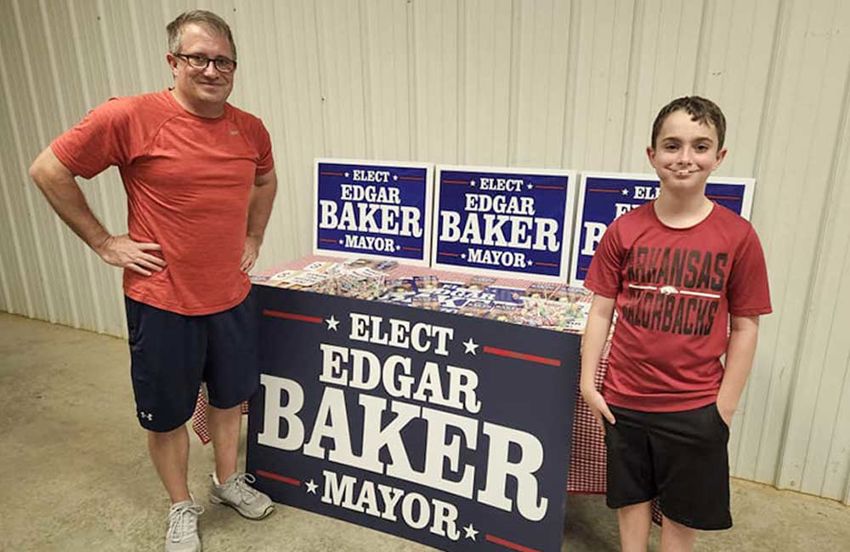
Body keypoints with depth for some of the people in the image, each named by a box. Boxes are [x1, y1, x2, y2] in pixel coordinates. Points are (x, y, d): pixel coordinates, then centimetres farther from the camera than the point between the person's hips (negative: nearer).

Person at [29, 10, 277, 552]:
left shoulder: (251, 129, 0)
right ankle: (182, 508, 36)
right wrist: (104, 242, -8)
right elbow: (48, 170, -7)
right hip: (162, 302, -4)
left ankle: (228, 480, 45)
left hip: (233, 298, 5)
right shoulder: (129, 117, -15)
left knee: (229, 397, 20)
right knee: (167, 415, 12)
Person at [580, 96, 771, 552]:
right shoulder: (625, 230, -6)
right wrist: (588, 382, -3)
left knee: (682, 513, 17)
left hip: (695, 406, -1)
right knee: (631, 499, 19)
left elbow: (744, 327, -3)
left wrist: (725, 407, -4)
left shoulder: (737, 236, -8)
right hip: (624, 399, 1)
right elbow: (601, 311, -1)